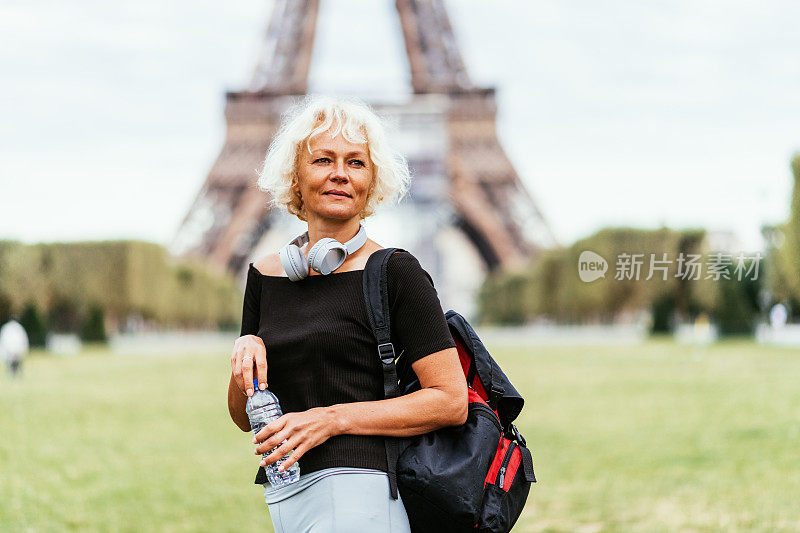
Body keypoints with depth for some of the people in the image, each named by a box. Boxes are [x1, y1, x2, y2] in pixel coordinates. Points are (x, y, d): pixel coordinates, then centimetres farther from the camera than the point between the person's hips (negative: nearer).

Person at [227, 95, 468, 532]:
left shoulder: (395, 273, -4)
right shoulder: (265, 275, 11)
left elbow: (451, 401, -9)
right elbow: (243, 418, 17)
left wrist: (333, 418, -14)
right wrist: (246, 352, -4)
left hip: (356, 497, -5)